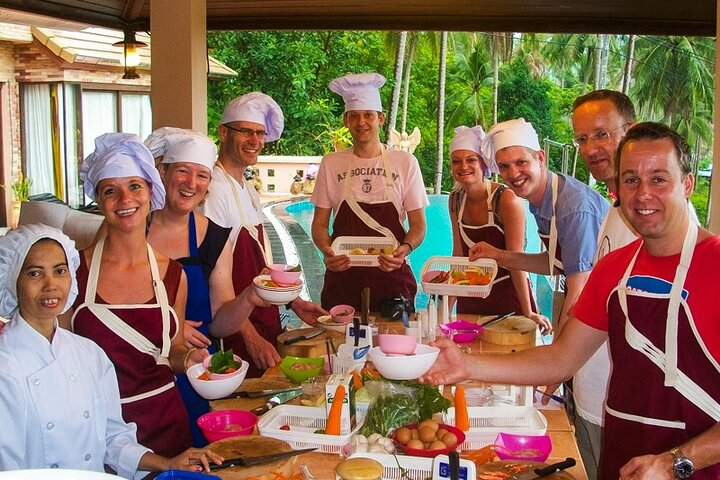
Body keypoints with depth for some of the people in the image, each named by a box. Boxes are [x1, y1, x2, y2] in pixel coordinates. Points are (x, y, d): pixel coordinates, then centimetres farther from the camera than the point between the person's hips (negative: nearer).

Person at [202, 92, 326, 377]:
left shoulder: (248, 190, 12)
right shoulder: (215, 190, -18)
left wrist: (294, 303, 15)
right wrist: (251, 337, -21)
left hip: (266, 321, 9)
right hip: (237, 334, -9)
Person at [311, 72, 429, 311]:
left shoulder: (405, 162, 4)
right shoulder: (331, 164, 6)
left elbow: (418, 224, 5)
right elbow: (319, 224, 8)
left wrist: (405, 248, -16)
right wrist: (327, 251, -13)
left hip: (391, 272, 0)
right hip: (342, 274, 1)